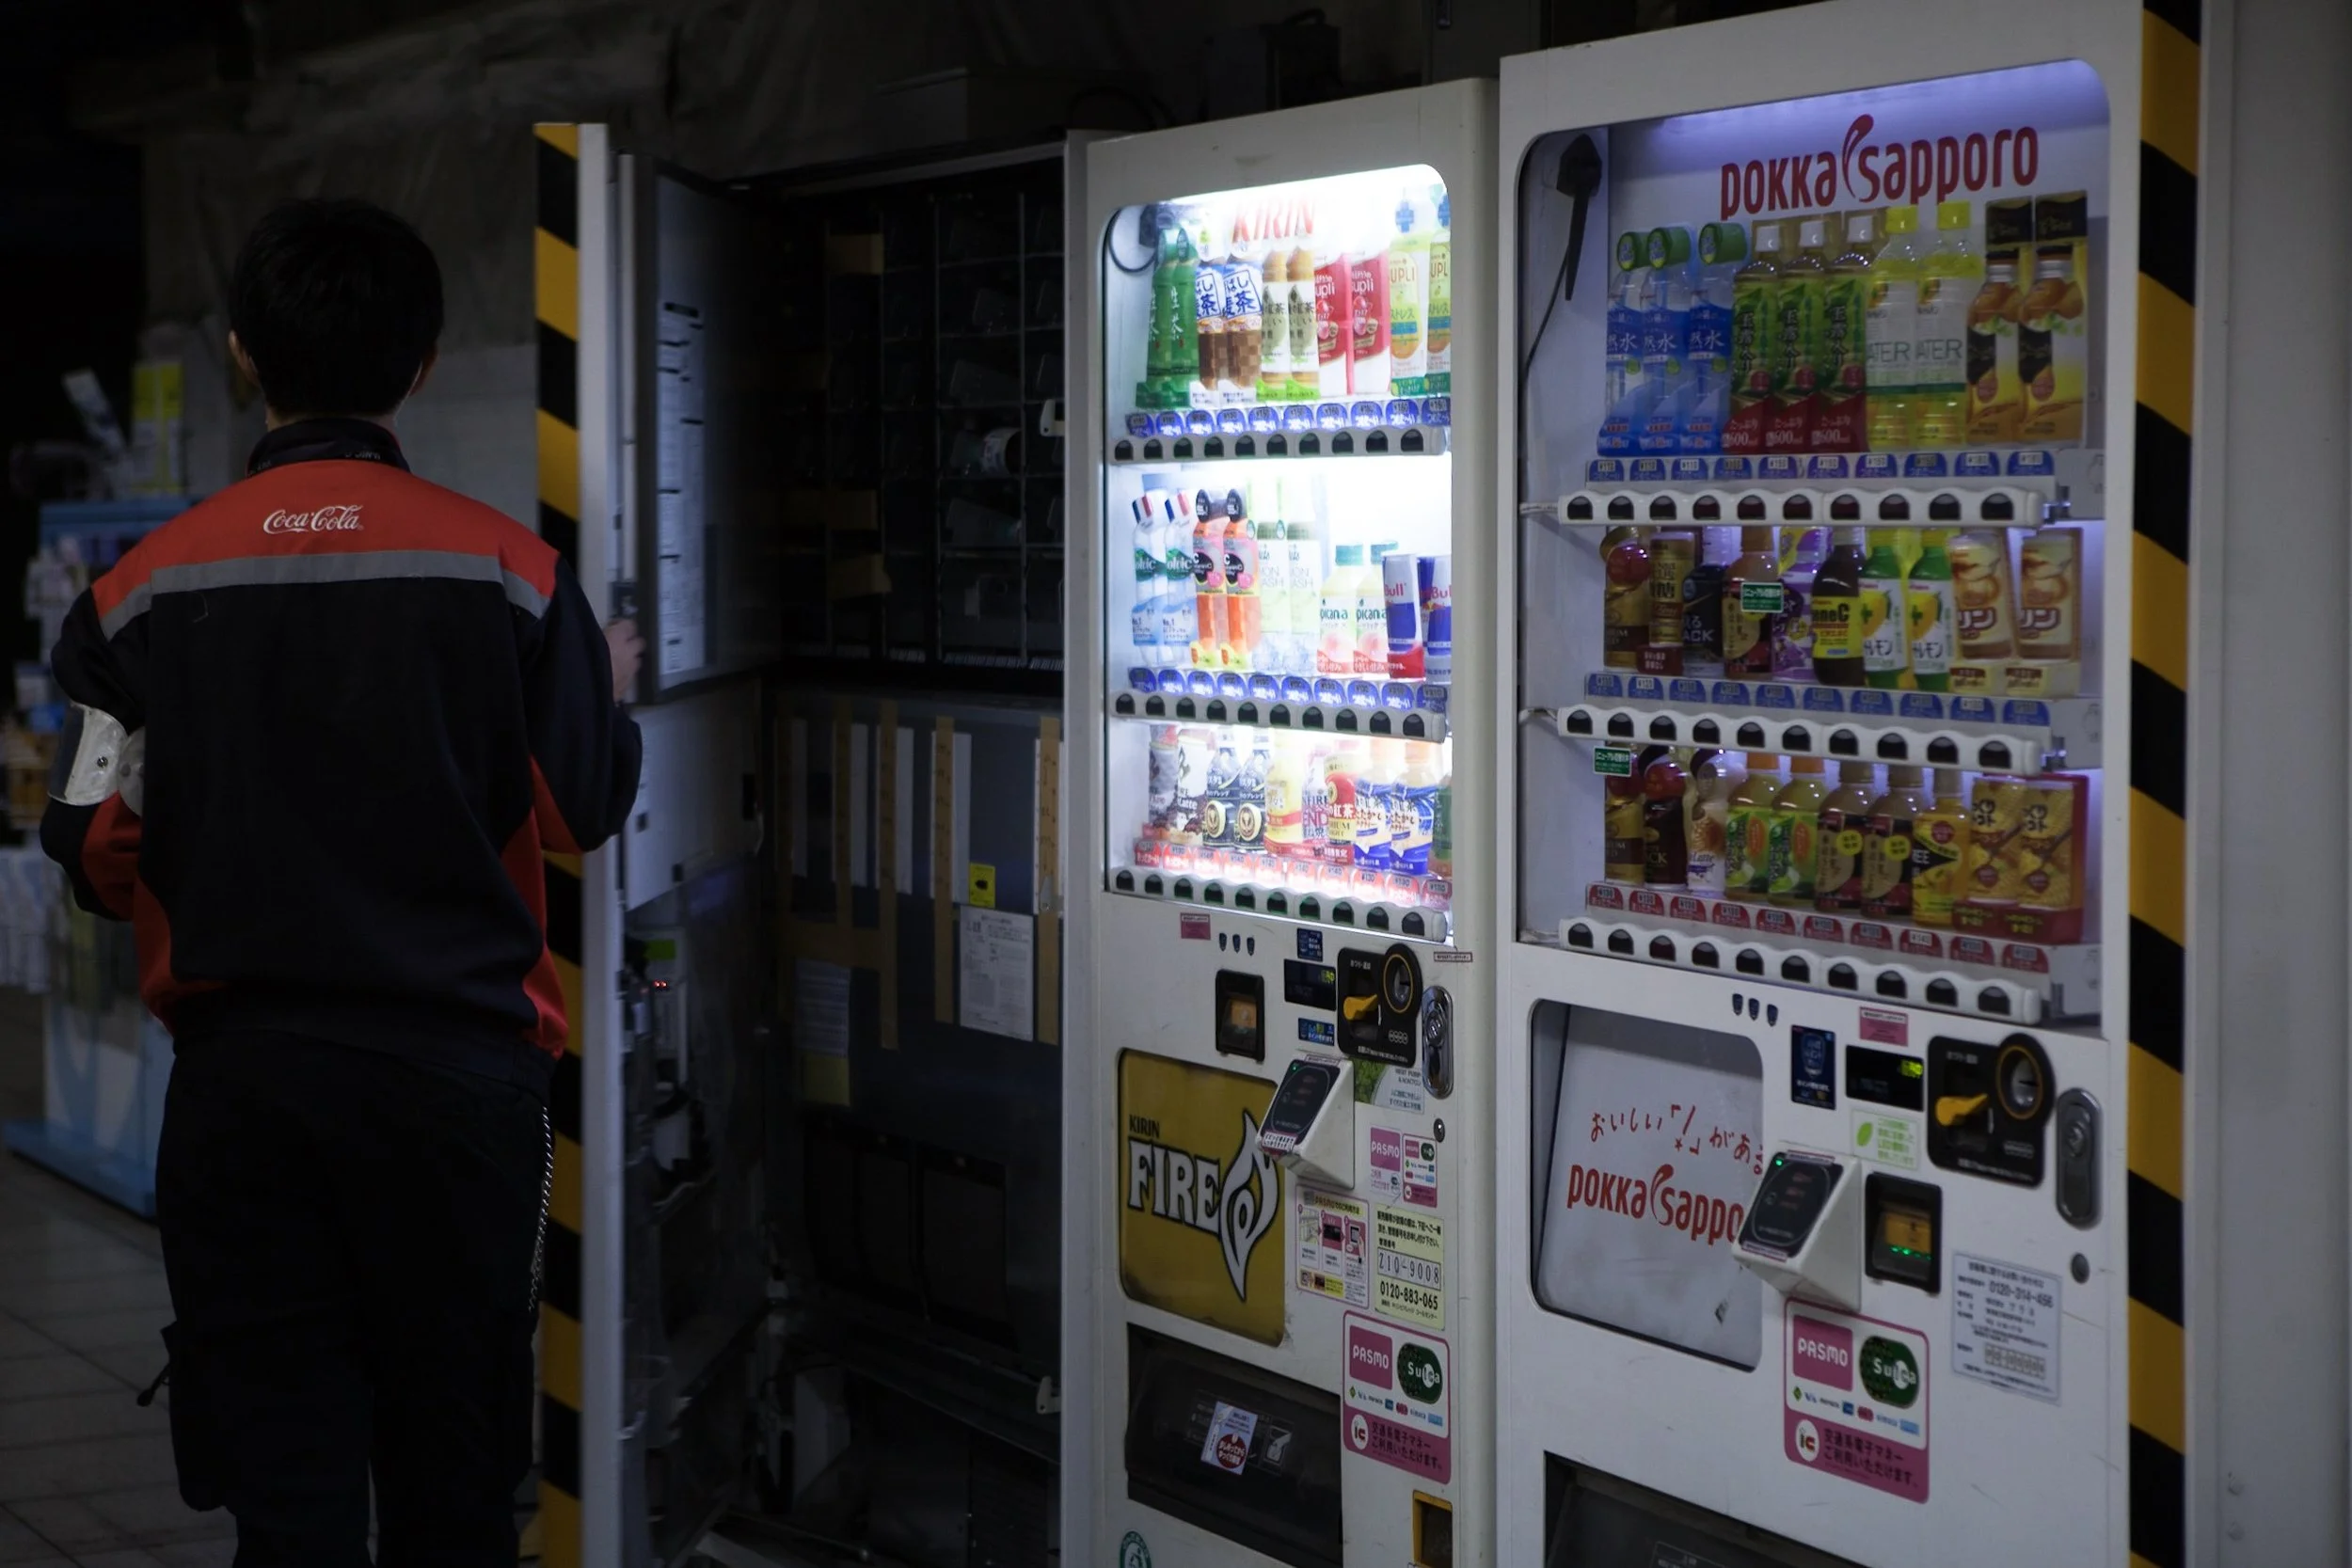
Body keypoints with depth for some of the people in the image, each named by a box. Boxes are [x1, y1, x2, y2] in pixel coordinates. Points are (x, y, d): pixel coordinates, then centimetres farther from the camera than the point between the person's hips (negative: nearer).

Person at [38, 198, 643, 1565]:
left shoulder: (145, 587, -4)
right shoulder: (510, 570, -7)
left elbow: (98, 858, -1)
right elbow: (584, 814, -1)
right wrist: (612, 689, 20)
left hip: (243, 1076, 1)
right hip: (460, 1067, 0)